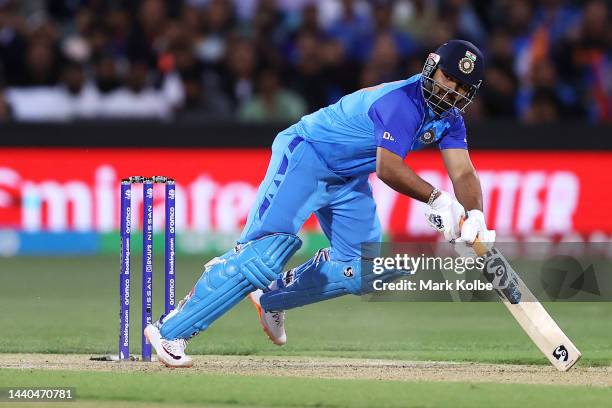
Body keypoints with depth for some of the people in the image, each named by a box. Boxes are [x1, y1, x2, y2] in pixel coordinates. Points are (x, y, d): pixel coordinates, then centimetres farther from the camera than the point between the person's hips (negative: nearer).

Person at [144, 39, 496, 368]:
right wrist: (437, 199, -40)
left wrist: (475, 217, -24)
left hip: (348, 179, 9)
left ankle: (271, 297, 24)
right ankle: (171, 330, -23)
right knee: (267, 251, -24)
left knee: (360, 271, 4)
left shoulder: (449, 118, 2)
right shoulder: (402, 102, -25)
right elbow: (387, 168, -35)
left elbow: (463, 173, -5)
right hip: (305, 156, -9)